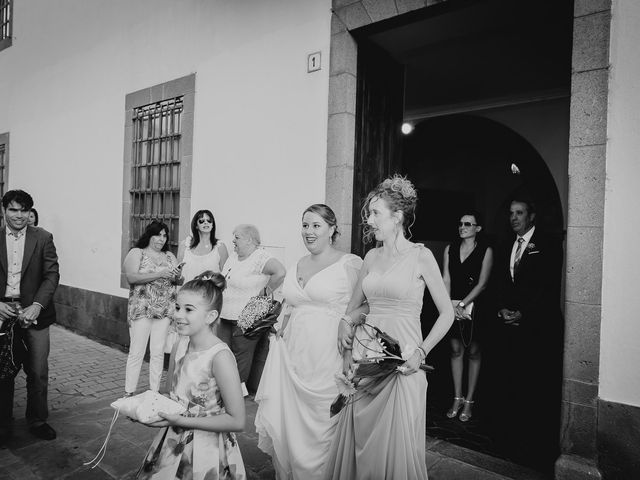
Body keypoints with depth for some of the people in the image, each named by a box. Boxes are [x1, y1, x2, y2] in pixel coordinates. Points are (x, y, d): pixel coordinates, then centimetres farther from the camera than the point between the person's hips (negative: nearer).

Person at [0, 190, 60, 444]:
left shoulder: (43, 238, 1)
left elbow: (52, 275, -3)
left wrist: (37, 305, -14)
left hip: (34, 312, -1)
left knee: (38, 372, 5)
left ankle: (38, 420, 22)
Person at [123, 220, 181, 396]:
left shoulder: (169, 256, 15)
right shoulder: (137, 253, 2)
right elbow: (131, 277, -13)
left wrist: (177, 275, -12)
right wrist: (159, 274, -20)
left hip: (165, 310, 4)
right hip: (141, 309, -4)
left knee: (158, 352, 5)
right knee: (137, 352, -2)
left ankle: (155, 392, 14)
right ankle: (129, 393, 9)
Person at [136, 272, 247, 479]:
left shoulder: (220, 356, -25)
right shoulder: (180, 345, -5)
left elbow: (237, 421, -23)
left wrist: (181, 420, -22)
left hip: (206, 453, -6)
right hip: (173, 443, 6)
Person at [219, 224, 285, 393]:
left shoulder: (260, 257, -16)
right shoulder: (232, 259, 13)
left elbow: (280, 272, -32)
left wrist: (266, 290, -21)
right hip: (226, 317, 9)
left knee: (241, 359, 4)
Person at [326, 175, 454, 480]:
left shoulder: (420, 256, -6)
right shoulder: (372, 257, 8)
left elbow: (447, 313, -3)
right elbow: (356, 305, 19)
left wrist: (422, 351, -12)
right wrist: (347, 320, -2)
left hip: (401, 362, -5)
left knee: (397, 443, 5)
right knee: (359, 439, 12)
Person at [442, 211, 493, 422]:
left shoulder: (486, 250, -2)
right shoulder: (450, 249, 8)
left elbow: (482, 284, -8)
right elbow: (446, 280, 4)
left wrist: (462, 304, -14)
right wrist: (450, 305, -8)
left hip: (474, 306, -3)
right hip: (452, 306, 3)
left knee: (473, 351, 6)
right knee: (456, 350, 7)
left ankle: (469, 401, 15)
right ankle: (457, 398, 18)